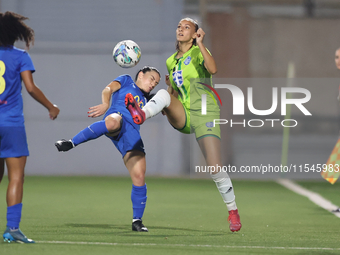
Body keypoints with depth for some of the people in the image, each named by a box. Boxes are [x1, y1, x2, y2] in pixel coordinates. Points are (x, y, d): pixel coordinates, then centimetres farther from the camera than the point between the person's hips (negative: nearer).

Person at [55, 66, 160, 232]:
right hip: (118, 116, -5)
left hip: (132, 134, 5)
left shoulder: (146, 99, 38)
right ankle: (71, 143, -41)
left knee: (139, 176, -9)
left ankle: (137, 220, 2)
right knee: (112, 122, -45)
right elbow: (108, 89, 5)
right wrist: (105, 104, -17)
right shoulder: (126, 81, 23)